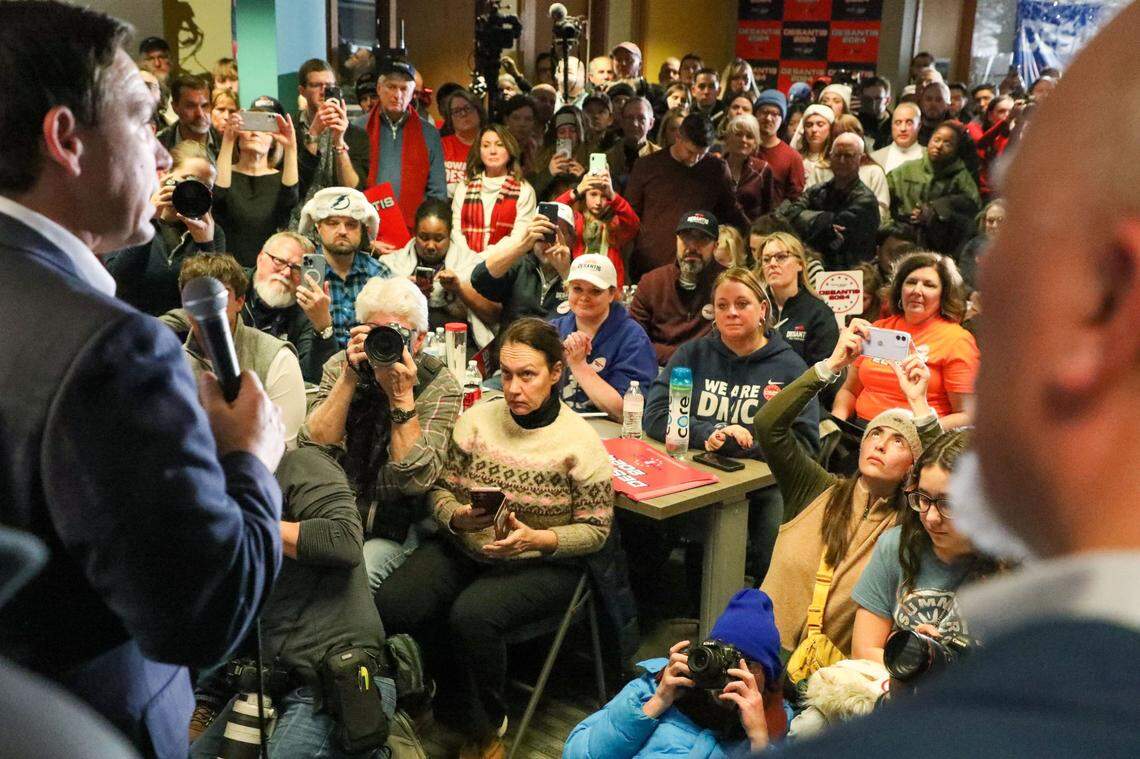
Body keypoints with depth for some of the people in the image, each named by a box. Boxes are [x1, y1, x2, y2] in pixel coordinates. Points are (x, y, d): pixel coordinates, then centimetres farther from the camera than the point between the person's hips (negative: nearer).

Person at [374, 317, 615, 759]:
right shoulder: (476, 420, 0)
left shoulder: (580, 441, -9)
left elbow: (595, 530, -6)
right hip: (463, 548, 4)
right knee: (388, 606, -22)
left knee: (471, 615, -34)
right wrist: (457, 517, -17)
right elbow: (441, 489, 6)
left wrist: (537, 538, -23)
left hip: (541, 564, -4)